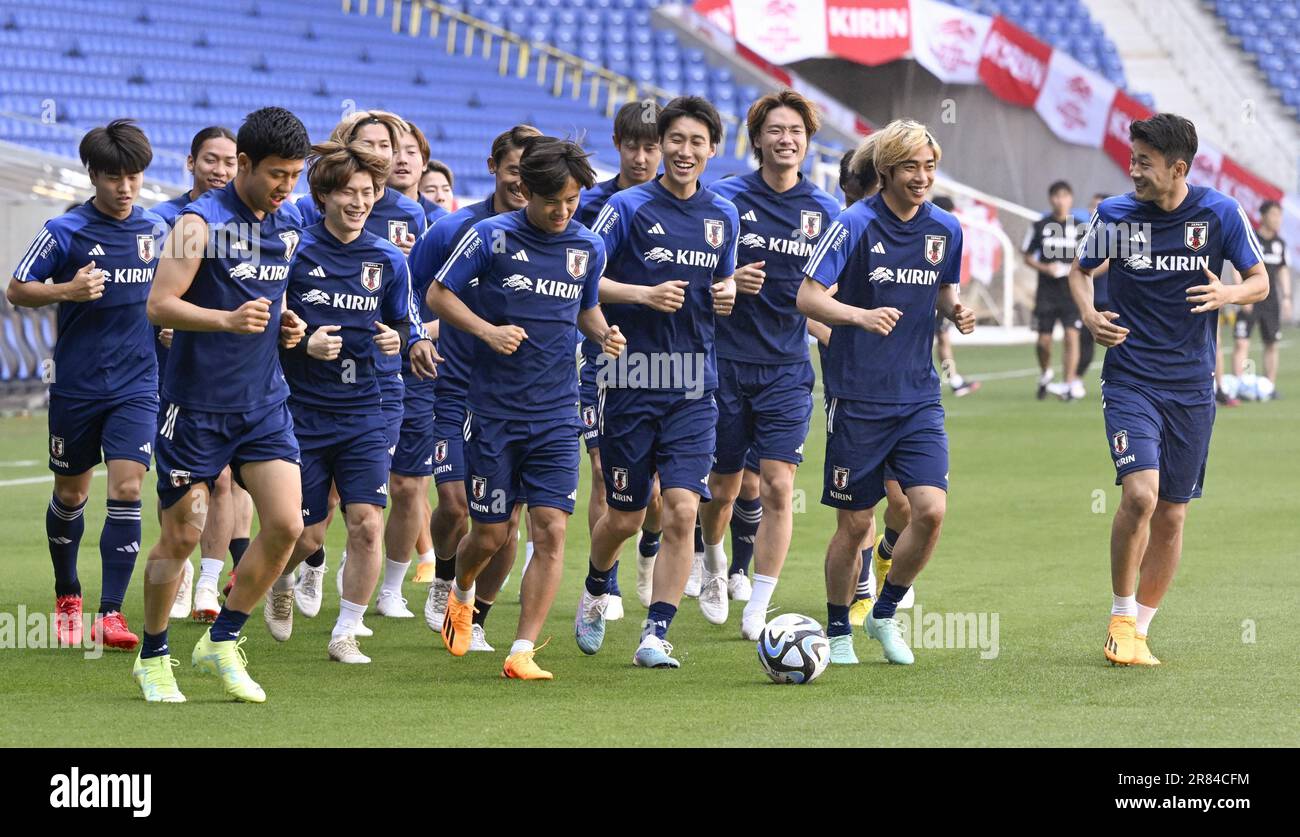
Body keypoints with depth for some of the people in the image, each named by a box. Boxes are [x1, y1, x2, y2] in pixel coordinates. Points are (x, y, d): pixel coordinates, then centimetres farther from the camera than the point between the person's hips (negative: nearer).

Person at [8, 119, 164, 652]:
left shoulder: (155, 229, 4)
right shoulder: (65, 231, -8)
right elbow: (16, 290, -6)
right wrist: (67, 291, -21)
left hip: (136, 384, 1)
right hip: (75, 384, -1)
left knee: (126, 489, -12)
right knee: (70, 493, 11)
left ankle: (110, 613, -13)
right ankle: (67, 597, 32)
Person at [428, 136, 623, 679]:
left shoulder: (589, 248, 5)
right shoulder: (491, 237, -6)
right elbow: (438, 295, 0)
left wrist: (604, 334, -2)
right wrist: (486, 330, -16)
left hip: (557, 415, 2)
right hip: (494, 410, -2)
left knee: (551, 530, -11)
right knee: (490, 534, 3)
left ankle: (522, 652, -7)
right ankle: (461, 596, 38)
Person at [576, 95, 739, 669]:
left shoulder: (724, 216, 10)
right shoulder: (628, 207, -4)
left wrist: (728, 294, 1)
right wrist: (644, 295, -18)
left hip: (695, 388, 3)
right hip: (632, 379, -3)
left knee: (682, 510, -11)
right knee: (625, 517, 5)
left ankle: (655, 635, -5)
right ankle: (595, 591, 37)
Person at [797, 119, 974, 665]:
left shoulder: (945, 230, 4)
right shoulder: (856, 225, -11)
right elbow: (807, 297, -15)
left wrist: (956, 311, -3)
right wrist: (861, 316, -32)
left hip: (918, 398, 4)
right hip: (857, 399, -4)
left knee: (930, 510, -11)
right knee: (854, 524, 3)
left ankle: (885, 614, 13)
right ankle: (838, 630, 24)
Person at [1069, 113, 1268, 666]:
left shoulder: (1221, 213, -3)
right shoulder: (1114, 215, -3)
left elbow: (1259, 281, 5)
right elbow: (1080, 269, 15)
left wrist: (1228, 294, -17)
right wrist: (1089, 315, -5)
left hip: (1192, 387, 2)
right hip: (1130, 381, -2)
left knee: (1171, 516, 6)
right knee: (1140, 494, -21)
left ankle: (1139, 630, 22)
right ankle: (1121, 618, -2)